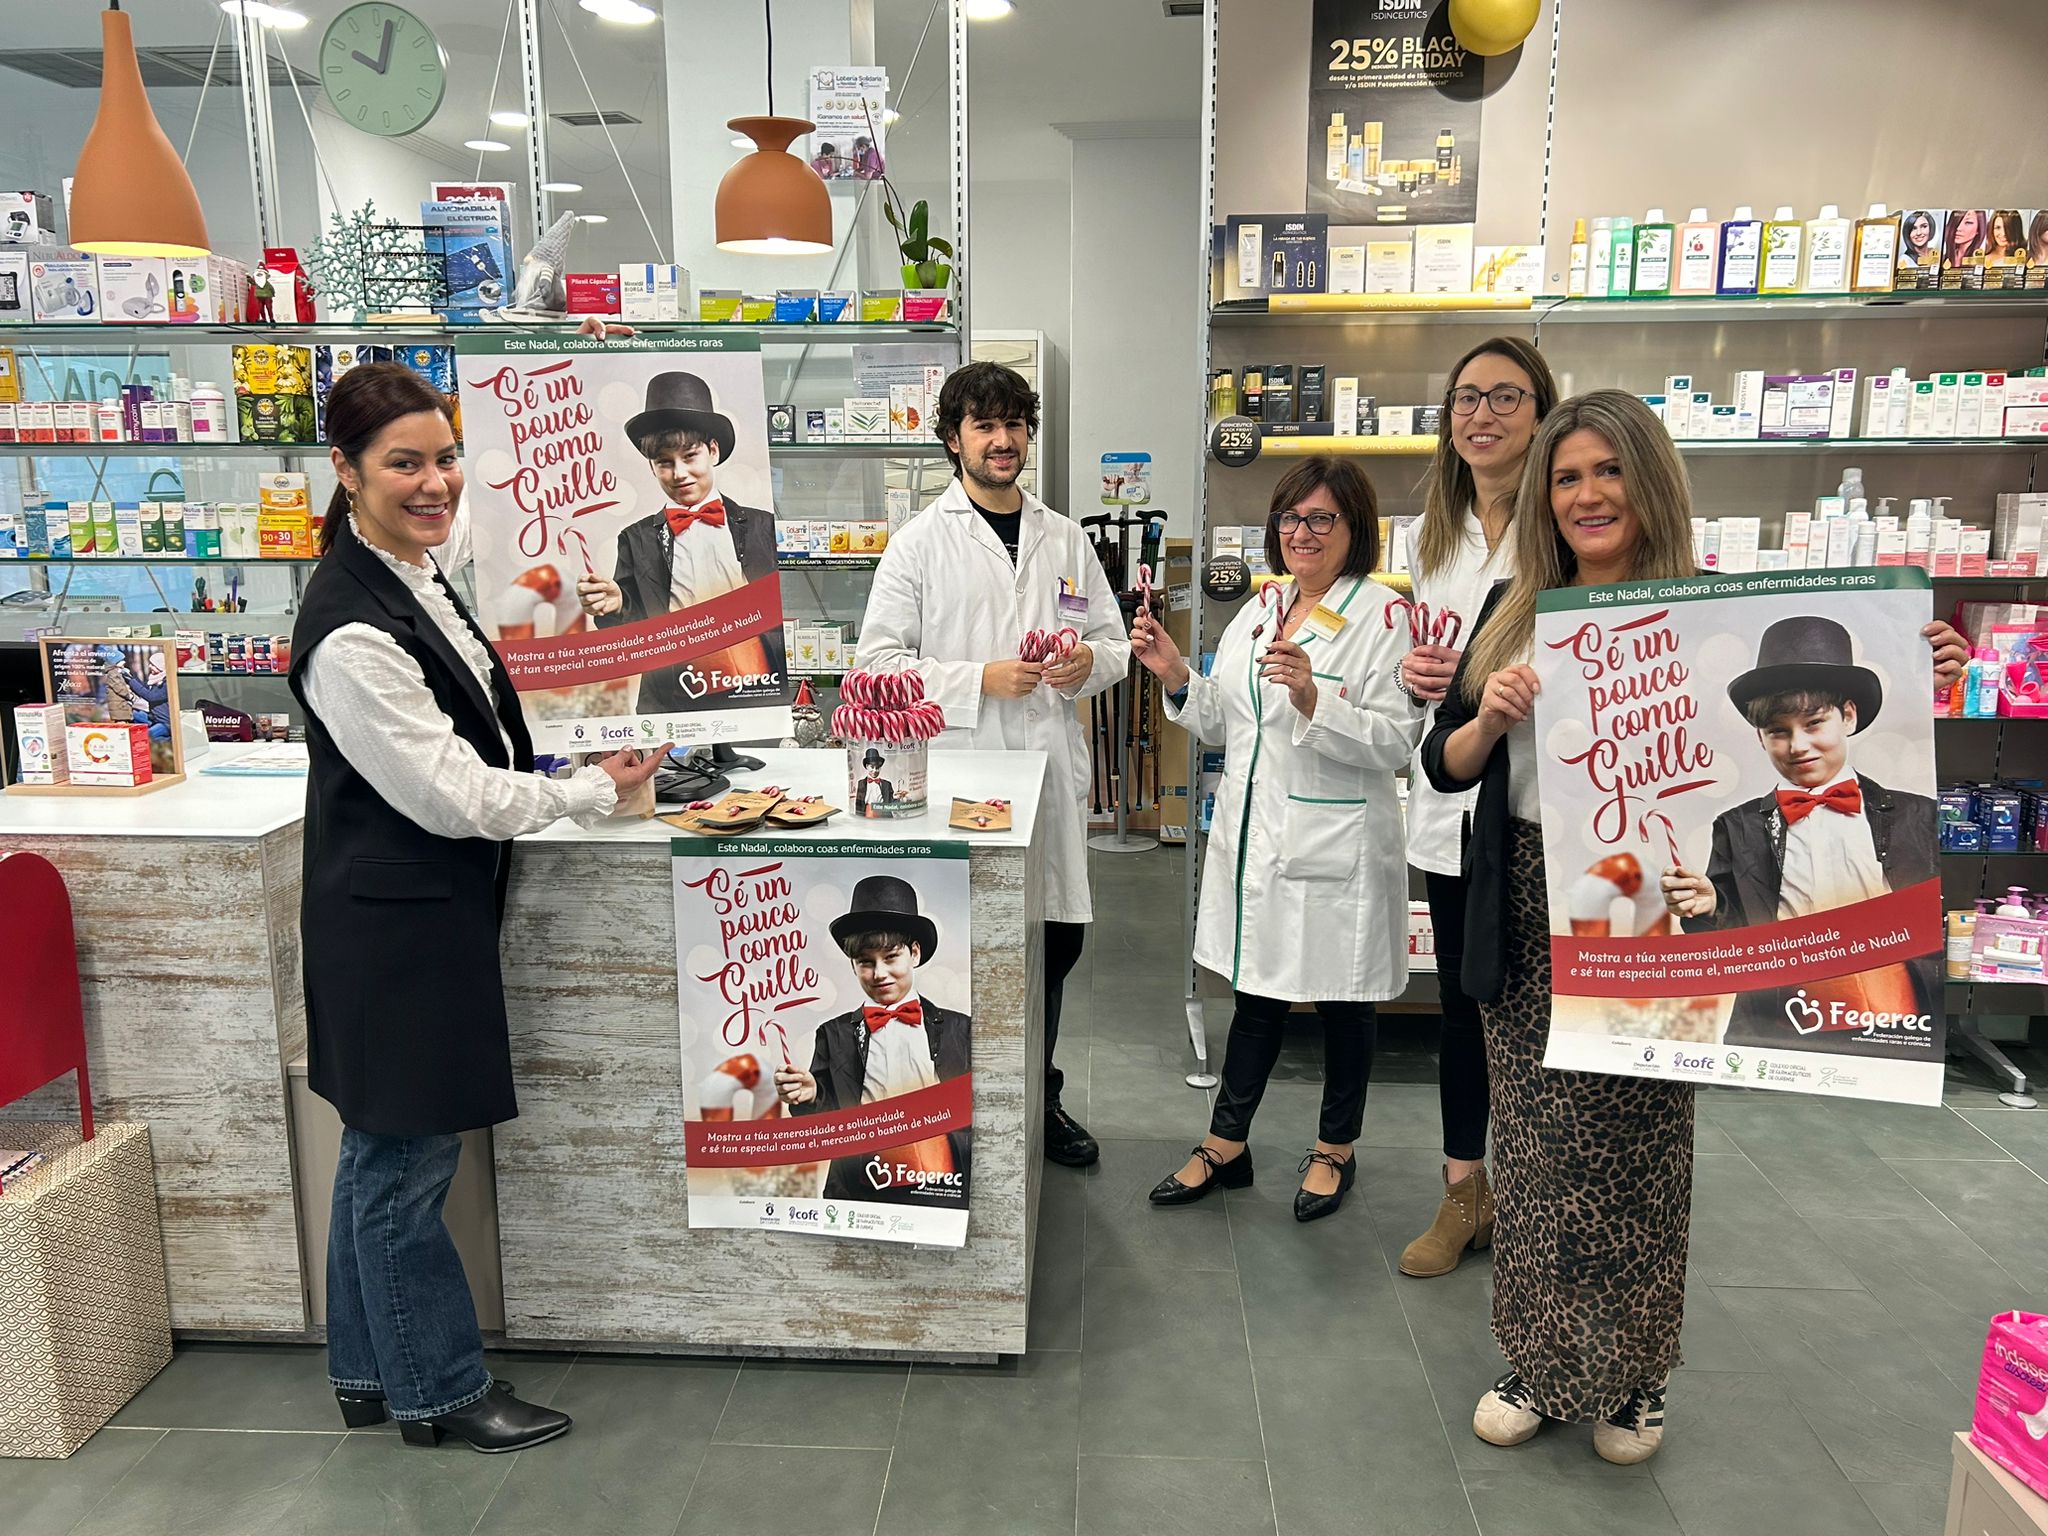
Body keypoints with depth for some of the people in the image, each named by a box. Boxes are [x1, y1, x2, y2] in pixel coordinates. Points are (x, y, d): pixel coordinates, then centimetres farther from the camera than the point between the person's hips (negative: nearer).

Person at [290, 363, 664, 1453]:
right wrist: (596, 790, -11)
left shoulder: (413, 574, 6)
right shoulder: (351, 631, -25)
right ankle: (439, 1391, 26)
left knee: (382, 1152, 21)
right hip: (394, 923, -10)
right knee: (406, 1163, 7)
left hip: (430, 909, 10)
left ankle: (369, 1372, 39)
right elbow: (452, 796, -22)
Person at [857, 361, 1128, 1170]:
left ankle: (1038, 1099, 33)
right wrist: (981, 679, -15)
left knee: (1056, 938, 13)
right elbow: (881, 661, -5)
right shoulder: (921, 541, -1)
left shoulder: (1064, 538, 12)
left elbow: (1114, 642, 16)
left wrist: (1088, 661, -7)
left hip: (1051, 768, 5)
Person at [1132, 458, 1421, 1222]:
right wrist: (1175, 674, 0)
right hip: (1253, 837, 6)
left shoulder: (1383, 616, -11)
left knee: (1343, 1001, 12)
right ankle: (1225, 1146, 30)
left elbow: (1395, 742, -18)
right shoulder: (1261, 609, 10)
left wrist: (1313, 699, -30)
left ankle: (1334, 1150, 31)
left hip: (1336, 849, -6)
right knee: (1257, 990, 17)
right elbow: (1222, 721, 16)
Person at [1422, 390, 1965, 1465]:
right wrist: (1490, 717, -15)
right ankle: (1540, 1363, 29)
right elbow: (1443, 766, 5)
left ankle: (1630, 1378, 30)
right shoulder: (1514, 613, 6)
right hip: (1529, 923, 3)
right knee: (1534, 1146, 10)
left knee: (1638, 1152, 9)